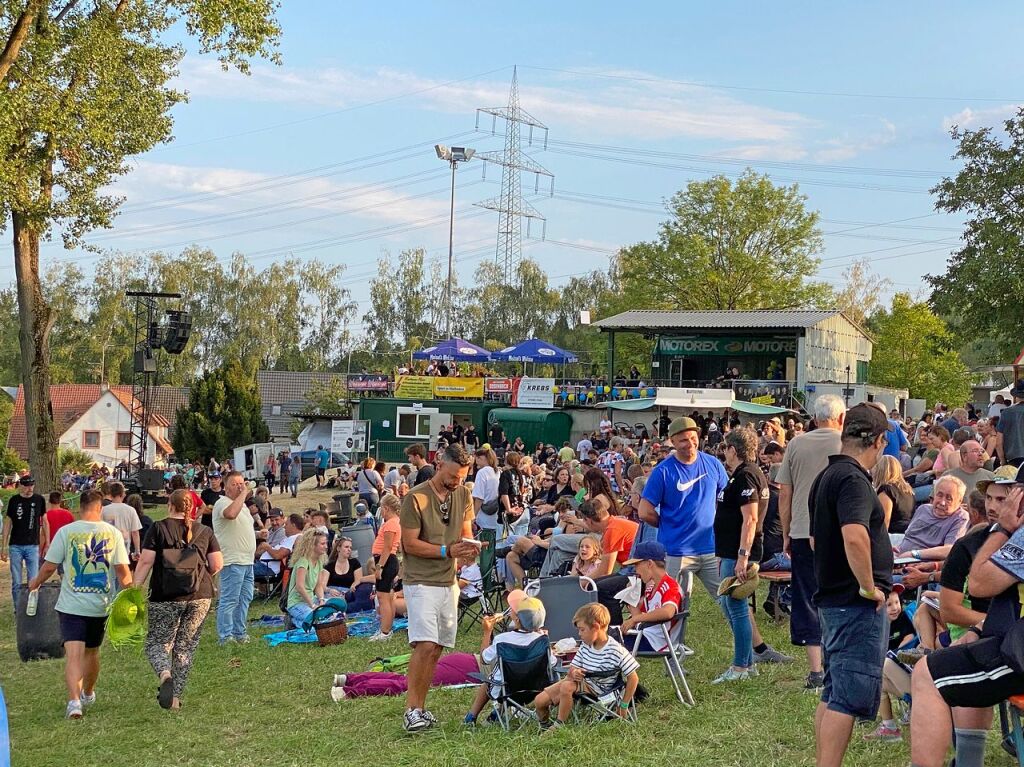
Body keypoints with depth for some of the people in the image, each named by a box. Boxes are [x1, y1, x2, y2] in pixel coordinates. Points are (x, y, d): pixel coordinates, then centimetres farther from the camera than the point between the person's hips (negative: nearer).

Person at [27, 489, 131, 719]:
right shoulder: (113, 533, -3)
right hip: (101, 605, 2)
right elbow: (122, 570, -5)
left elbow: (49, 566, -1)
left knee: (73, 654, -7)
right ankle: (88, 693, 39)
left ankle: (74, 700, -23)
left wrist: (36, 582, 18)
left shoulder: (66, 532, -5)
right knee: (92, 651, 20)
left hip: (71, 605, -2)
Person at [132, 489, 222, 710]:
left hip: (166, 597, -3)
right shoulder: (204, 532, 8)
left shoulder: (158, 528, 1)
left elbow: (145, 561, -8)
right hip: (200, 597, 3)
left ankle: (165, 674, -21)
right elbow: (217, 564, 4)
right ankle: (176, 696, 12)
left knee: (157, 643, 8)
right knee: (185, 647, 12)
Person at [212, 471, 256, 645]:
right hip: (232, 561, -10)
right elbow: (231, 513, -36)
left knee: (245, 598, 14)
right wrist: (243, 494, -26)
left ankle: (239, 633, 22)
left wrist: (258, 533, 19)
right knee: (229, 600, -8)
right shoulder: (222, 503, -11)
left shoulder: (242, 505, 20)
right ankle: (225, 636, -5)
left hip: (247, 561, 10)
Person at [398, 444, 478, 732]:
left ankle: (420, 707, 16)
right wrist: (447, 551, -20)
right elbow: (410, 544, -12)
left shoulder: (463, 495, 7)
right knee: (425, 645, -17)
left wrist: (469, 546, -7)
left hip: (448, 582, 6)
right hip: (421, 582, -6)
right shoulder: (416, 498, -12)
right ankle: (411, 709, -10)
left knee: (437, 648, 8)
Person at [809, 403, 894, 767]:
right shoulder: (852, 479, -17)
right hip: (858, 604, -10)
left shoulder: (827, 476, 15)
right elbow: (855, 537, -34)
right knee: (849, 698, -6)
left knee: (833, 695, 16)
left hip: (833, 598, 10)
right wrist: (869, 587, -21)